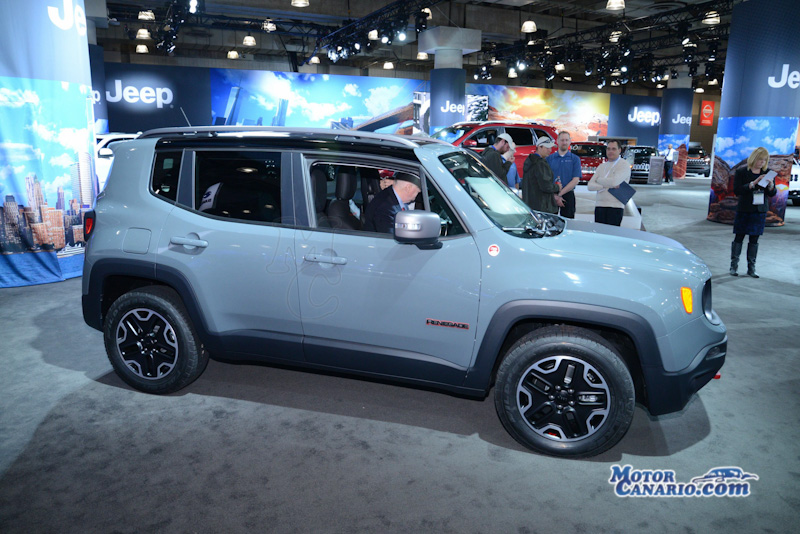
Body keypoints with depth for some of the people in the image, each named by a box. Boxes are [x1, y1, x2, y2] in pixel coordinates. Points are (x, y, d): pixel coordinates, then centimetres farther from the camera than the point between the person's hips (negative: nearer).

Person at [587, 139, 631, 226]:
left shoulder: (624, 165, 1)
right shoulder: (601, 166, 18)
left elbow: (614, 181, -16)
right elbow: (590, 186, 8)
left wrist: (599, 180, 2)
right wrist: (607, 186, -7)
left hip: (615, 207, -5)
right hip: (599, 206, 5)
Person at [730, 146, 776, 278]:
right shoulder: (741, 171, -4)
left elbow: (772, 194, 9)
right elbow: (736, 190, -13)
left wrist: (771, 185, -13)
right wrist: (753, 183, -22)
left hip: (760, 211, 3)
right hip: (744, 211, -3)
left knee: (754, 239, 6)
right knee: (739, 237, 1)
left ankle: (751, 268, 11)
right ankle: (734, 266, 9)